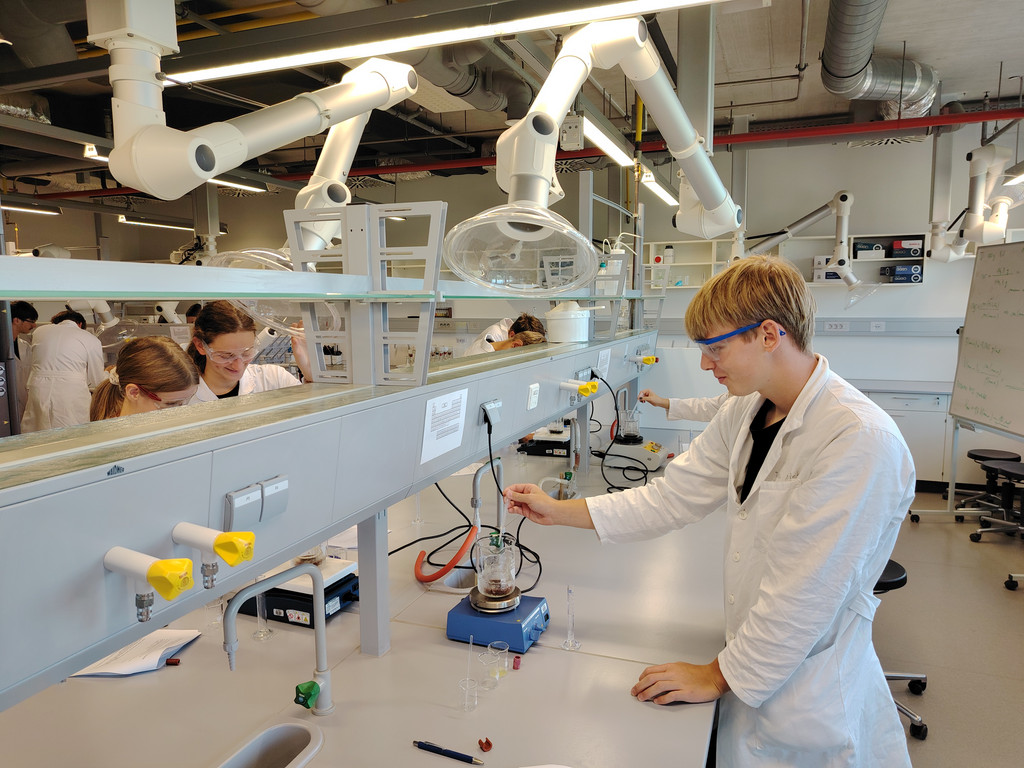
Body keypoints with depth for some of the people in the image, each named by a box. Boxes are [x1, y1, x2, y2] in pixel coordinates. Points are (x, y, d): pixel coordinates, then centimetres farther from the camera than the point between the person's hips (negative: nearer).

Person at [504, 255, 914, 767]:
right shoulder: (746, 411, -1)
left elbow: (802, 594, -25)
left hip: (811, 705, -6)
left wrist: (717, 677, -15)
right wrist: (558, 512, 1)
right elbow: (673, 497, 2)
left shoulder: (860, 441, -27)